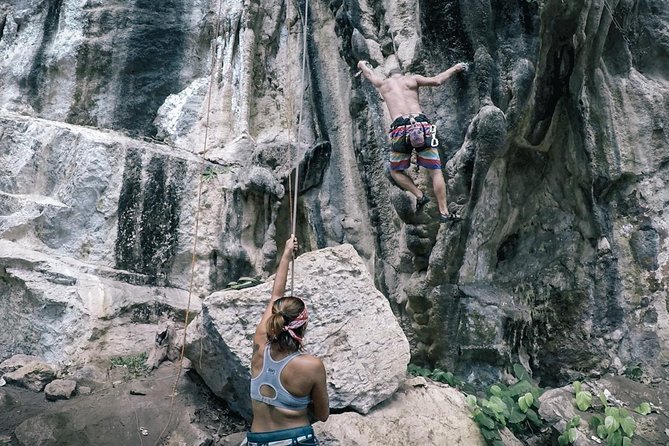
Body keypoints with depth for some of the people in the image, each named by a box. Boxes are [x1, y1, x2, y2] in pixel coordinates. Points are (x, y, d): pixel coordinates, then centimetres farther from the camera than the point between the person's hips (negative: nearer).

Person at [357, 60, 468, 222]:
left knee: (396, 171, 21)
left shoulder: (383, 83, 21)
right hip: (422, 124, 0)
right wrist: (454, 68, 20)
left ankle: (419, 196, 3)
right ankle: (444, 212, 2)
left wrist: (362, 64, 64)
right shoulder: (412, 79, 17)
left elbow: (369, 73, 42)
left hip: (400, 128, 0)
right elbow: (436, 81, 5)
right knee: (435, 171, 7)